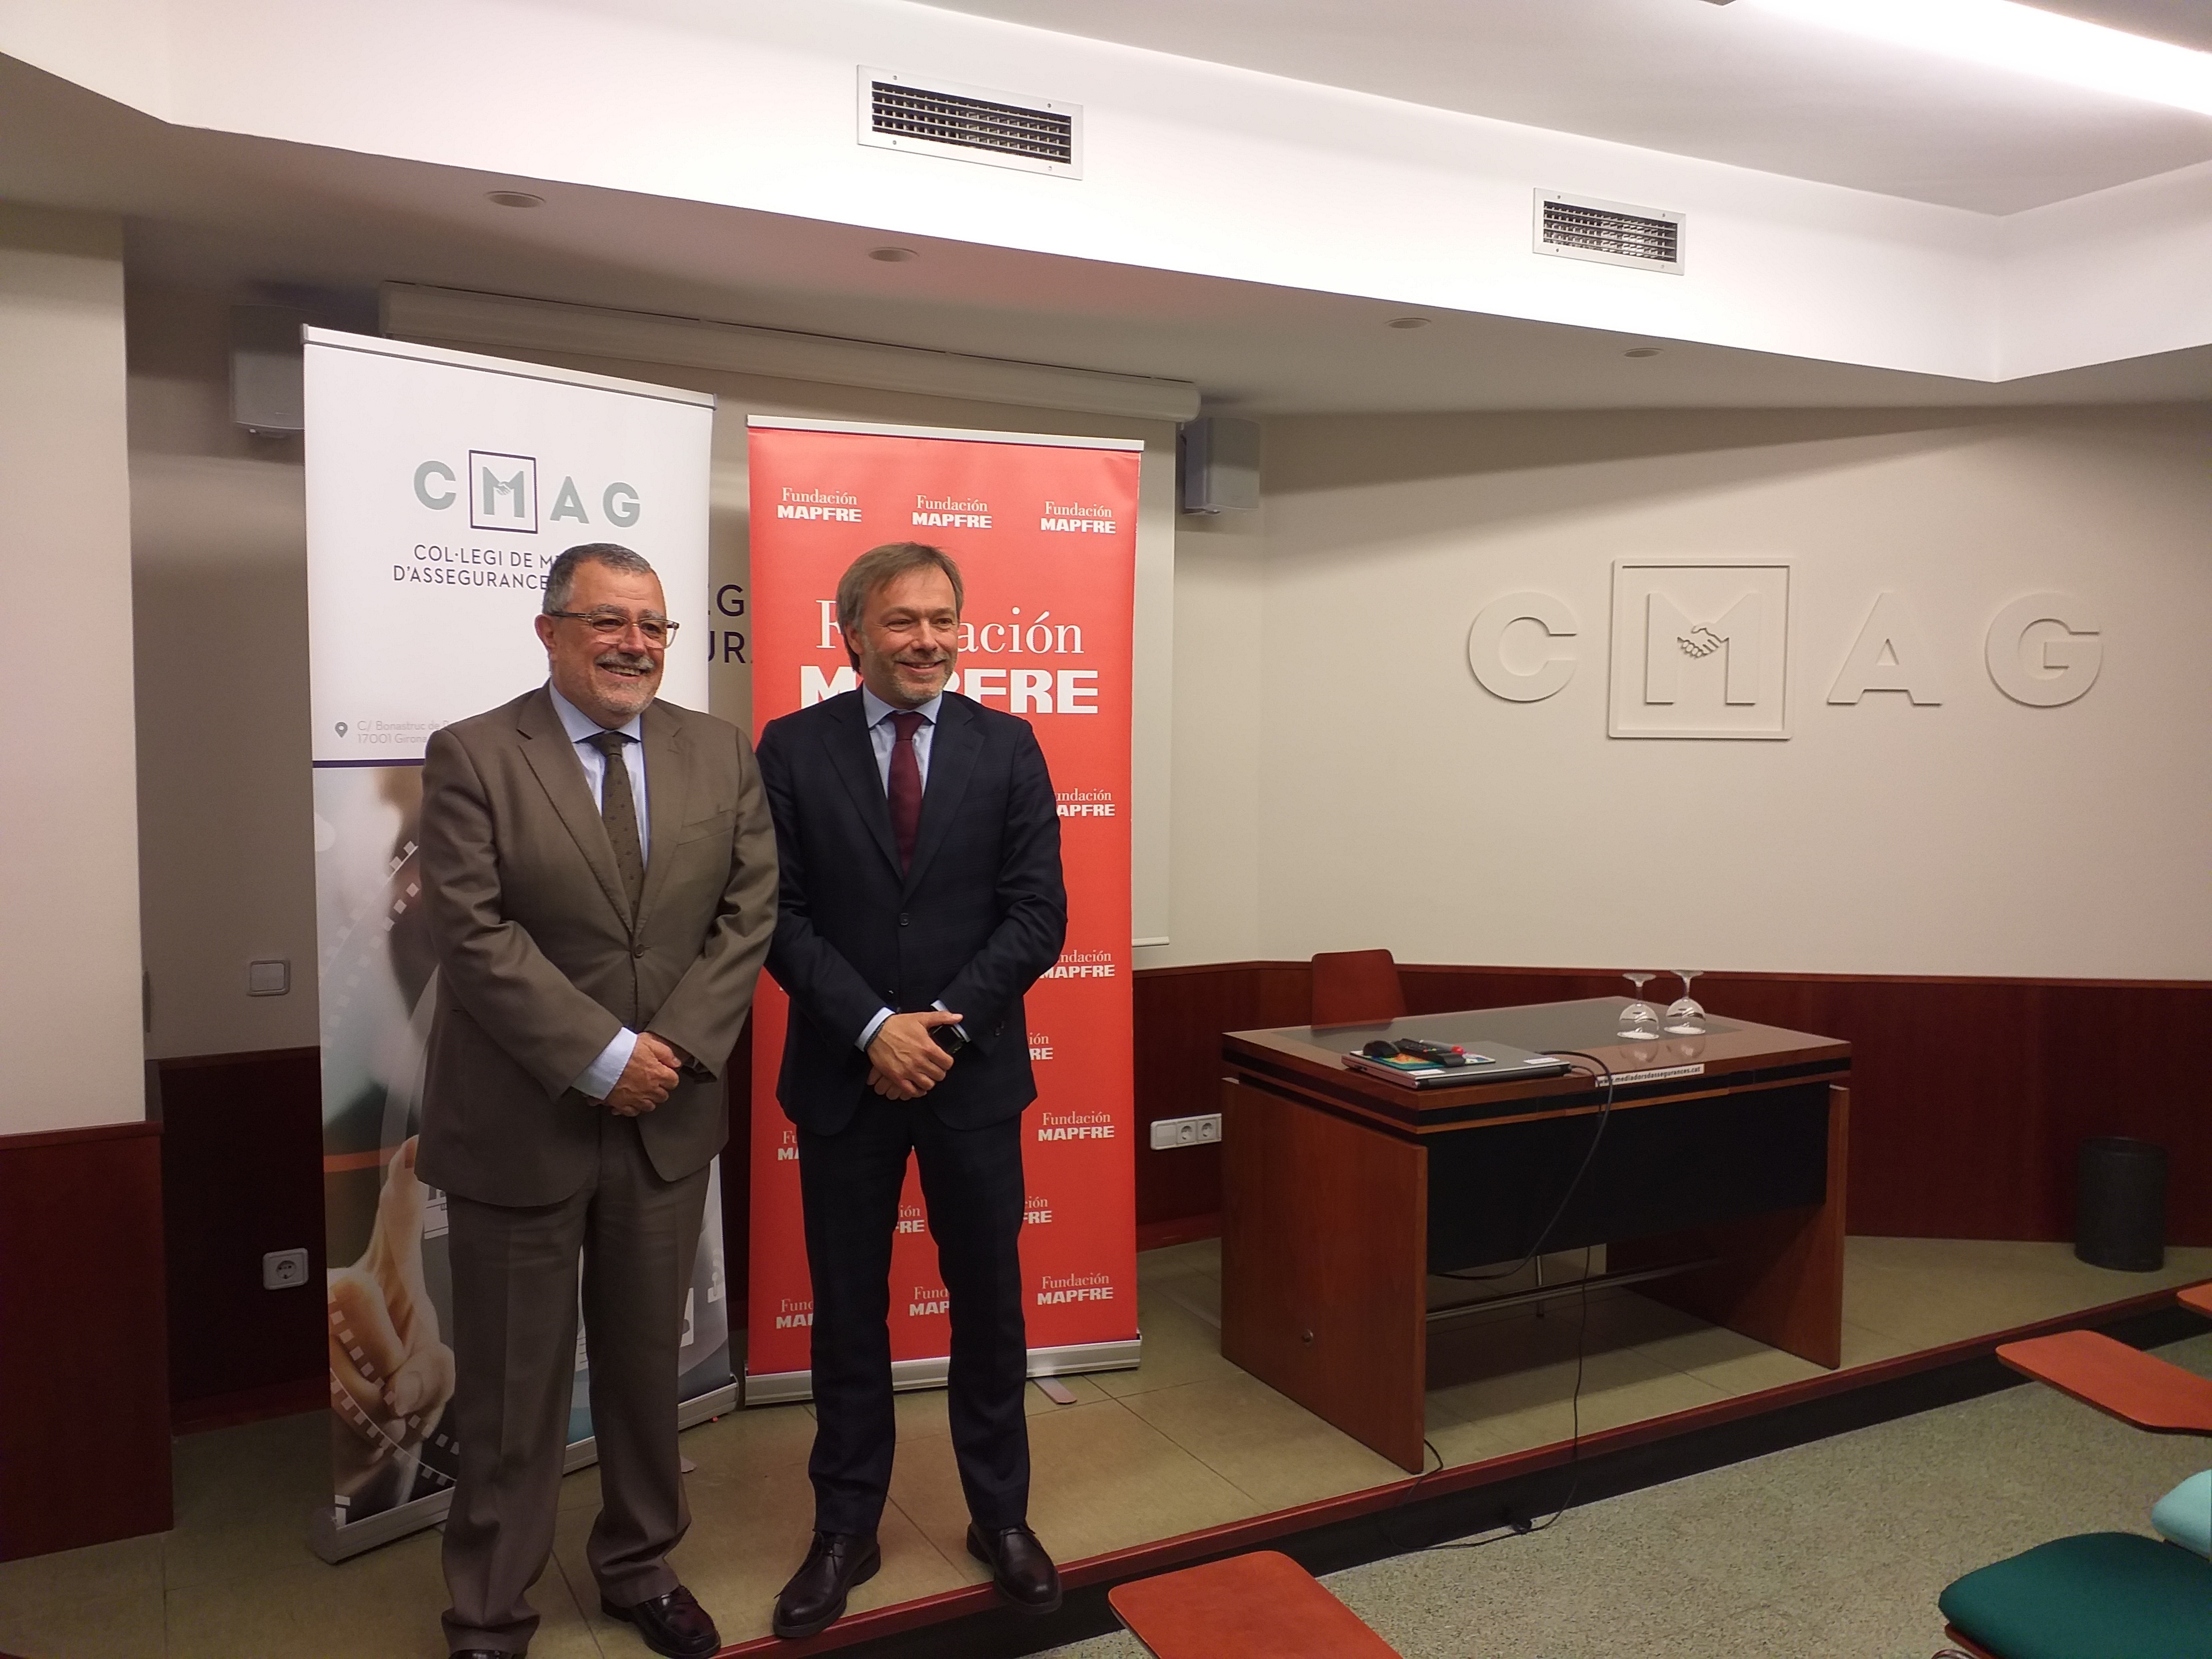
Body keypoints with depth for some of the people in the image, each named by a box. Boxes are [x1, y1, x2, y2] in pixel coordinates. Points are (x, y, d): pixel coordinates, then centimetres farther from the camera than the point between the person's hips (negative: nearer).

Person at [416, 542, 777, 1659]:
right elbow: (473, 933, -14)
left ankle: (641, 1569, 38)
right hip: (520, 1123, -3)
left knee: (649, 1361, 17)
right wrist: (601, 1056, -19)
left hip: (669, 1110, 3)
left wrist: (674, 1046, -11)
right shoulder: (472, 757, -7)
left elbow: (749, 909, 0)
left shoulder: (719, 753, 4)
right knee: (513, 1384, 9)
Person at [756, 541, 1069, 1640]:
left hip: (973, 1068, 1)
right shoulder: (792, 748, -1)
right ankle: (845, 1528, 29)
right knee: (847, 1308, 12)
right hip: (842, 1073, 0)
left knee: (989, 1300, 12)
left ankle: (1000, 1516, 31)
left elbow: (1037, 913, -4)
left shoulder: (1006, 746, 1)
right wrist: (875, 1028, -15)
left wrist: (943, 1022, -14)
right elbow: (782, 915, -6)